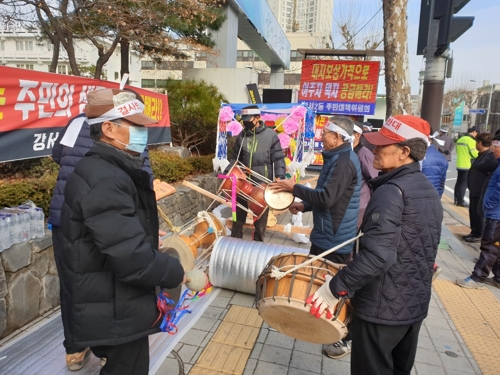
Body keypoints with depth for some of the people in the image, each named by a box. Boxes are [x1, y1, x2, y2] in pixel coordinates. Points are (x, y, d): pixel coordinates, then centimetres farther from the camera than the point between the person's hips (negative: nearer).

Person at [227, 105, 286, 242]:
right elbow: (237, 158, 14)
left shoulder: (270, 135, -4)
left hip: (263, 184, -3)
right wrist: (227, 172, 1)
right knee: (238, 216, 11)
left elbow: (278, 158, -4)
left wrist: (279, 177, -15)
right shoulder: (241, 136, 6)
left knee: (261, 218, 10)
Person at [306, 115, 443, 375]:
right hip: (415, 303, 9)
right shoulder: (428, 191, 6)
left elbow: (378, 254, -33)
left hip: (382, 307, -9)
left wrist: (336, 288, -25)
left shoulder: (390, 191, -23)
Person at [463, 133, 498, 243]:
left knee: (478, 213, 3)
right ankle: (474, 232, 30)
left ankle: (478, 236, 16)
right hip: (474, 190, 9)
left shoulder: (491, 157, -20)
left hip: (480, 192, -9)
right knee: (473, 212, 17)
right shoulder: (482, 155, 10)